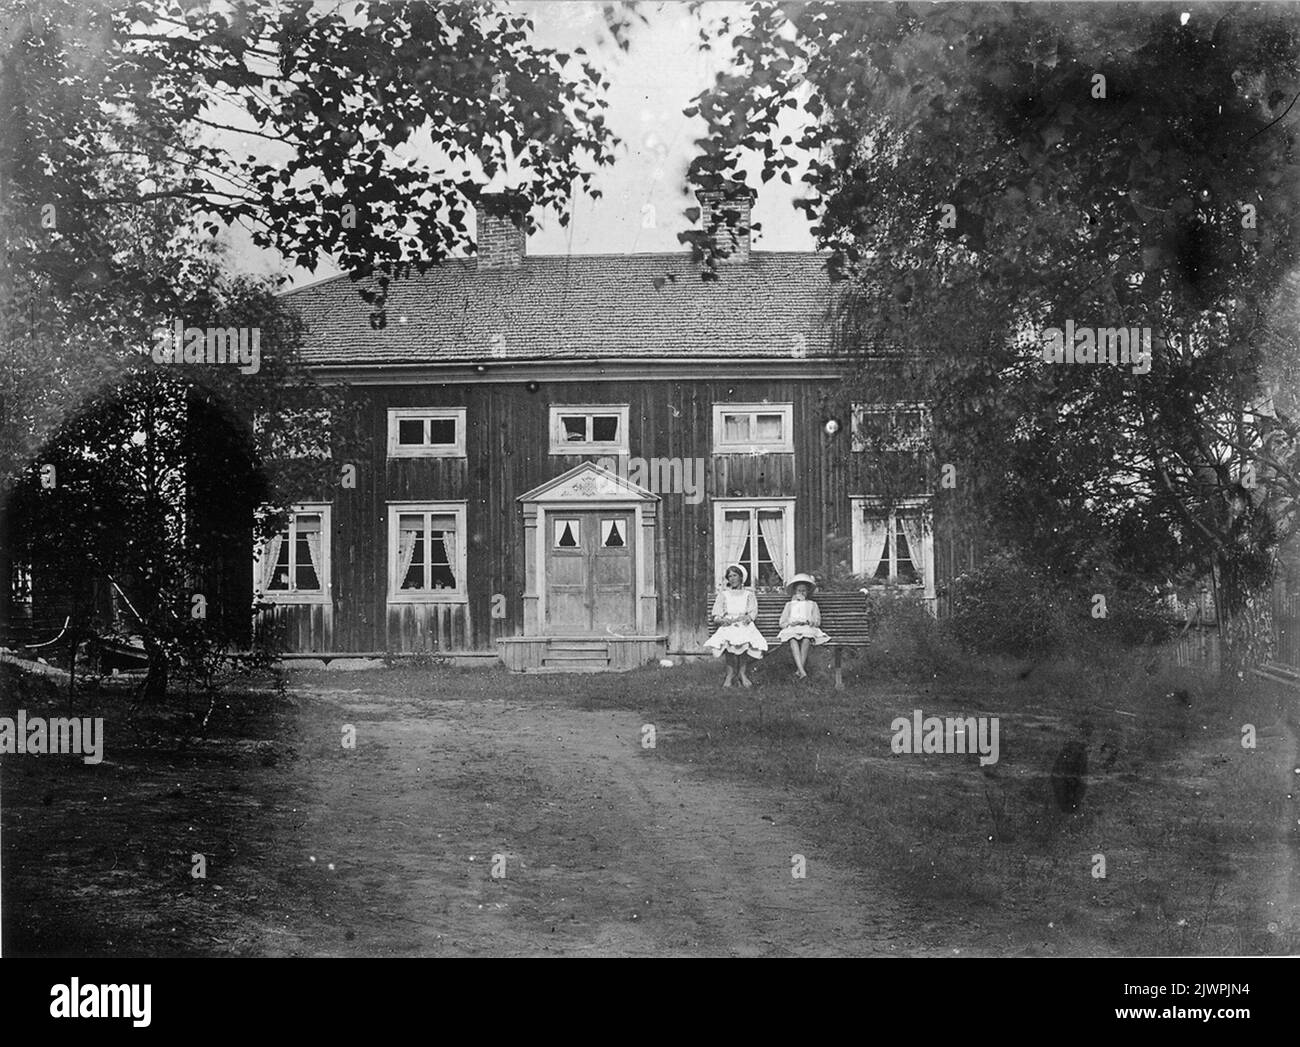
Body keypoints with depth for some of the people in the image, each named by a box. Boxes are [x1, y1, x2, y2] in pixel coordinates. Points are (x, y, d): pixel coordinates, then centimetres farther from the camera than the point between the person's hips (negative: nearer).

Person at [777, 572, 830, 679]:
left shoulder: (812, 605, 27)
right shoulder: (790, 605, 29)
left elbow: (817, 621, 13)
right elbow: (782, 623, 19)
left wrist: (807, 622, -8)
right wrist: (791, 623, -3)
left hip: (808, 629, 0)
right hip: (792, 629, 0)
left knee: (806, 639, -39)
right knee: (793, 640, -38)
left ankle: (799, 670, -44)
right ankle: (802, 671, -52)